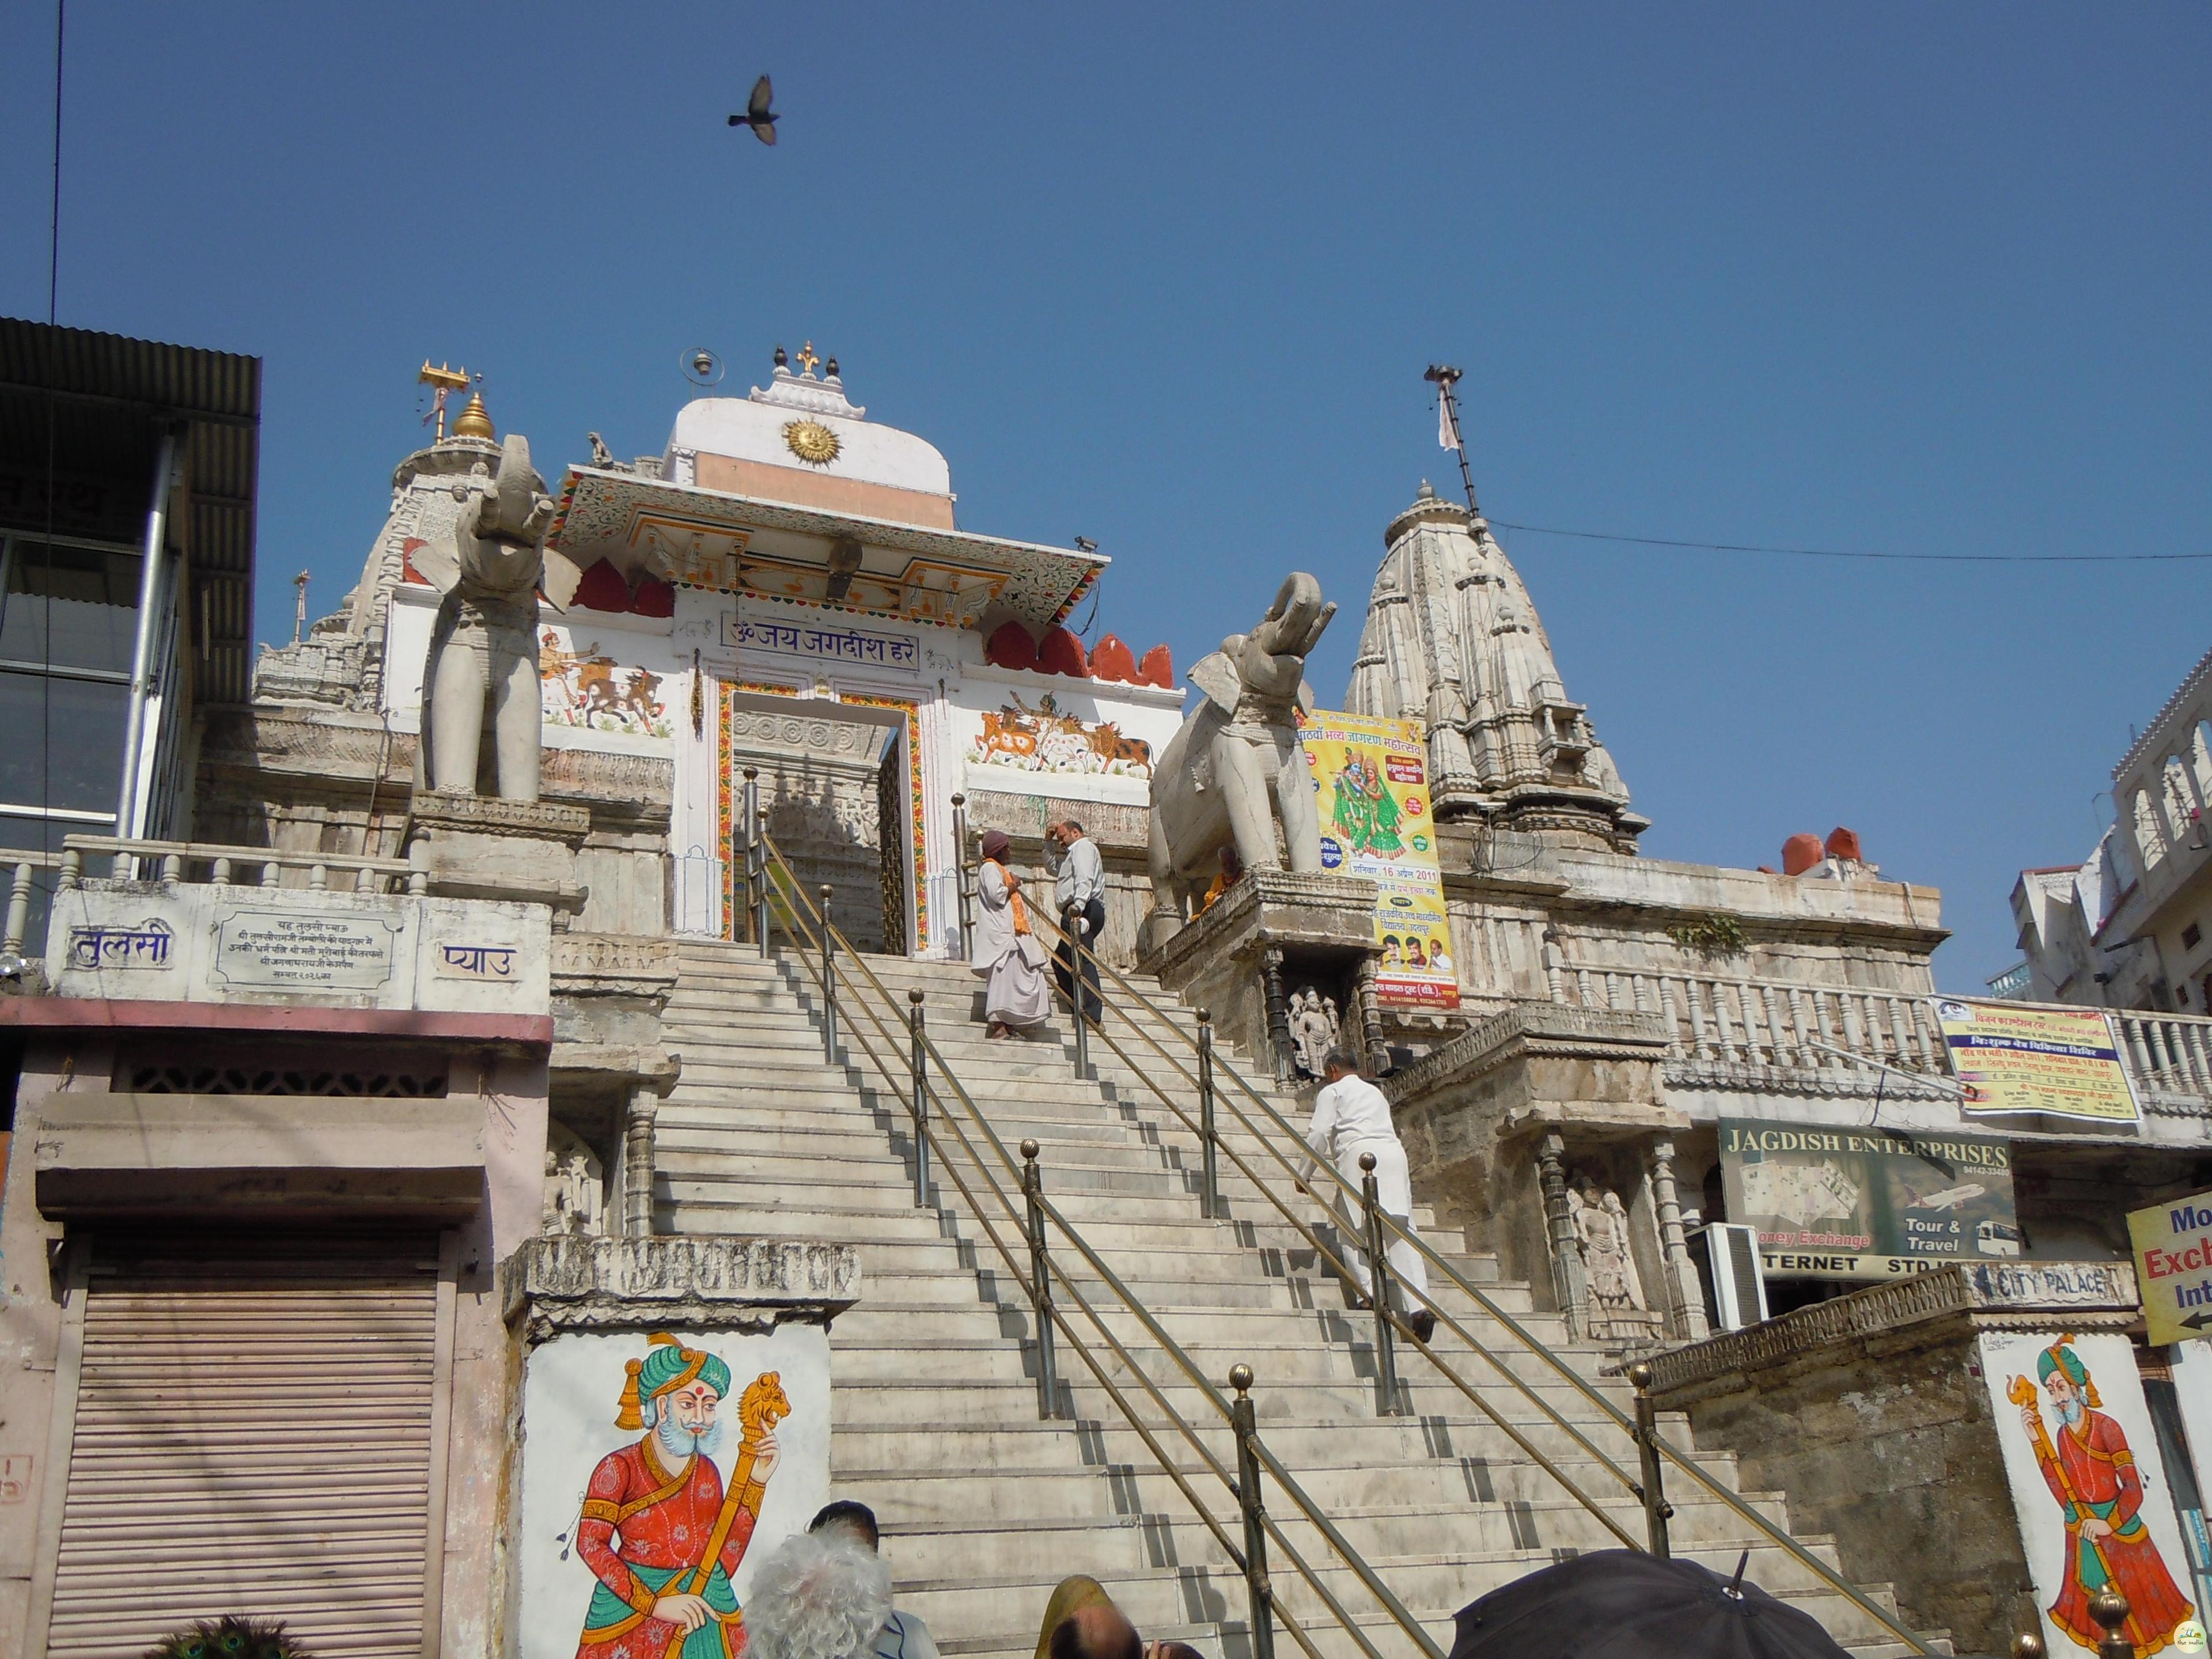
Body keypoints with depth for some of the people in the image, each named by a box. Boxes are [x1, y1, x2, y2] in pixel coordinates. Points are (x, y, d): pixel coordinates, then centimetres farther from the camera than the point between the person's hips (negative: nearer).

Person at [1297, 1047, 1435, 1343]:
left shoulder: (1332, 1092, 14)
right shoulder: (1376, 1092, 33)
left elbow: (1319, 1134, 3)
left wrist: (1305, 1175, 11)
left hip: (1358, 1153, -5)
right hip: (1394, 1153, 5)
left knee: (1352, 1228, 2)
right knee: (1401, 1231, -4)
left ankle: (1370, 1291, -16)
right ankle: (1420, 1302, -18)